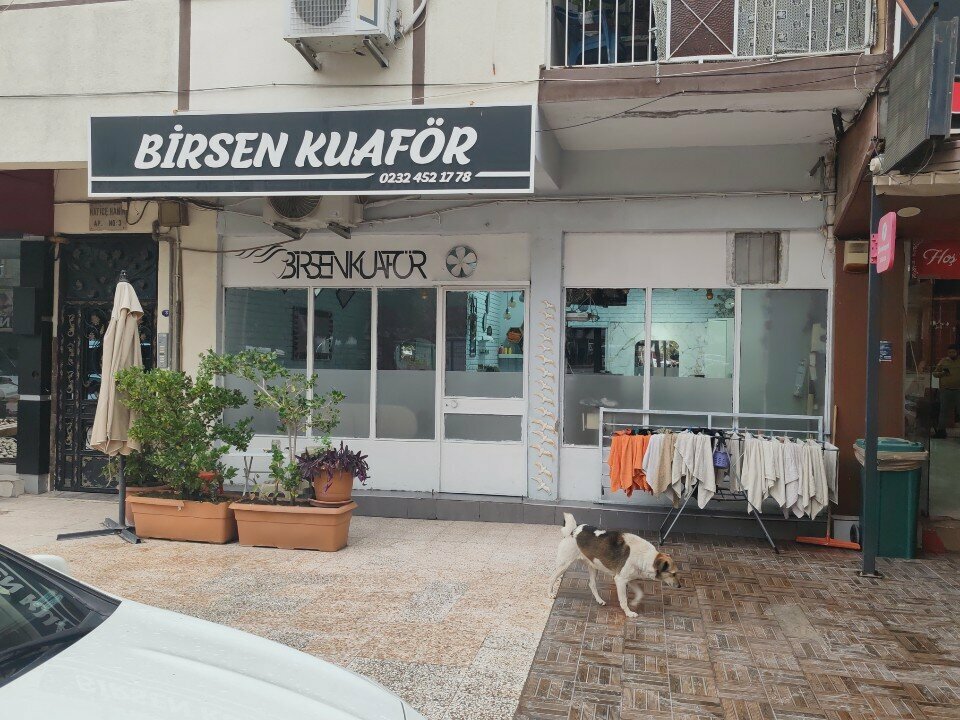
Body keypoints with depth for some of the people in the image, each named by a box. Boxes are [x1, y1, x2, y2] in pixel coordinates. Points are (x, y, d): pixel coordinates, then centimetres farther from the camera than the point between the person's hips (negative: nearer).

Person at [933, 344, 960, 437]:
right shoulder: (944, 361, 9)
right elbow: (934, 373, 11)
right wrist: (941, 373, -9)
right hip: (945, 390, 1)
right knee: (944, 410, 2)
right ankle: (941, 430, 7)